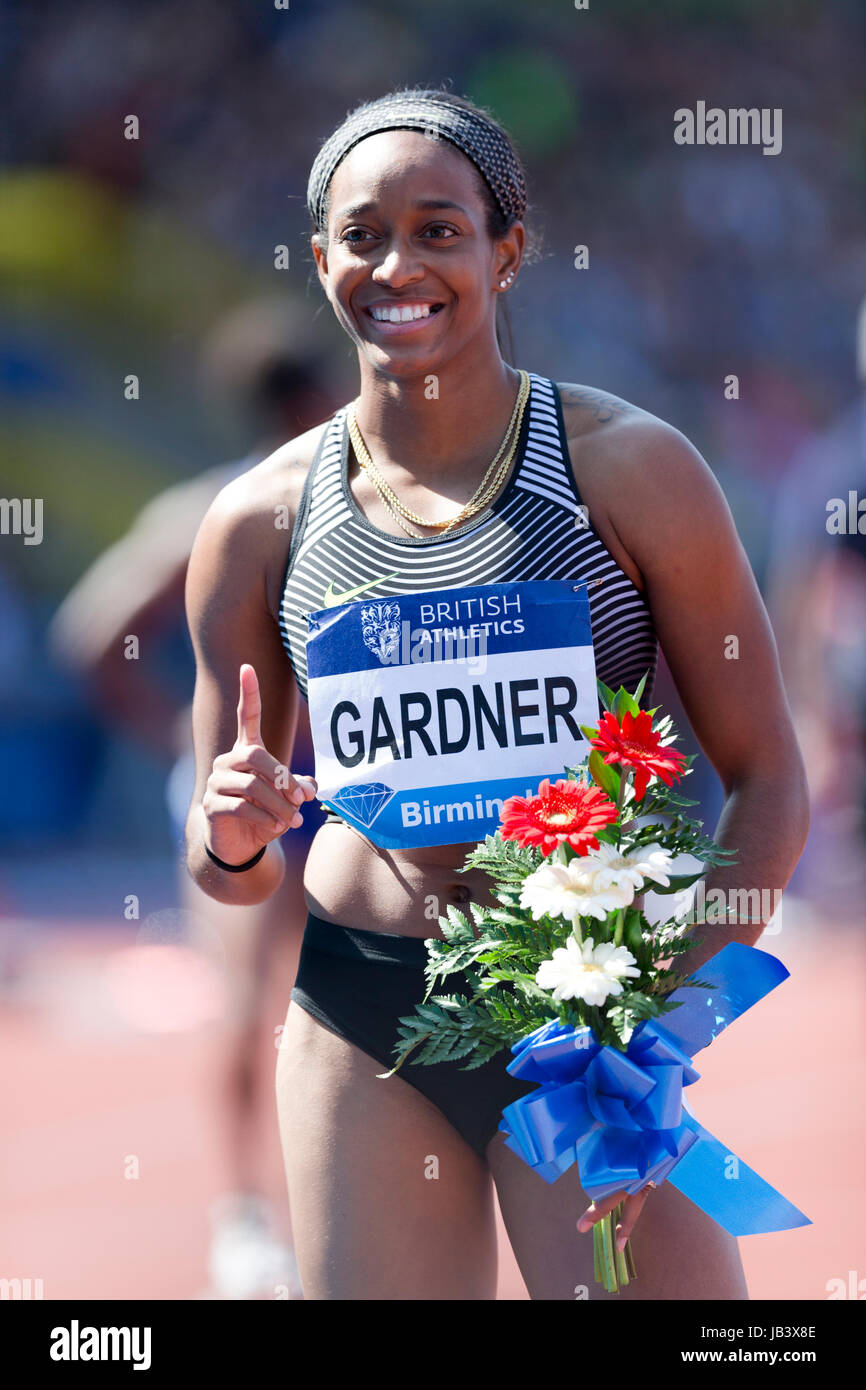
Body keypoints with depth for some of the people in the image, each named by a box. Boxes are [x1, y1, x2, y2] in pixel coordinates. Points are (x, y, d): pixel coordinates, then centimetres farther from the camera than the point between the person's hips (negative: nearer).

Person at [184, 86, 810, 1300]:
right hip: (363, 1021, 2)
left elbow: (768, 785, -2)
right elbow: (227, 872, 12)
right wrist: (233, 840, -12)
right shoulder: (262, 521, 4)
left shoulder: (627, 467, -4)